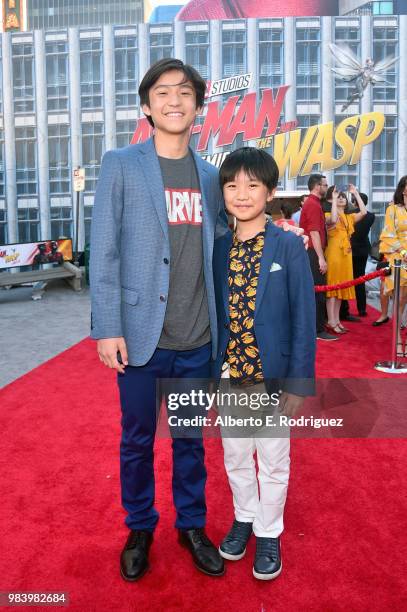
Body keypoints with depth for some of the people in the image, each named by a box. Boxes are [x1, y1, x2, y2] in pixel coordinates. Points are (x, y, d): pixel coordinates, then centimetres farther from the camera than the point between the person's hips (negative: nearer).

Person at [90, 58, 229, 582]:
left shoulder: (210, 177, 8)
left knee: (191, 439, 16)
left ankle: (192, 525, 36)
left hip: (198, 341, 3)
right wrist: (107, 328, -10)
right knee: (137, 440, 12)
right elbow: (104, 253, -6)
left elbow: (220, 251, 13)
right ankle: (139, 529, 35)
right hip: (141, 336, -2)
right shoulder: (120, 166, -2)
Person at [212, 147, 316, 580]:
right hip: (230, 374, 4)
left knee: (273, 460, 13)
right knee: (235, 456, 19)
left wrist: (299, 380, -12)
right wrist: (212, 370, 2)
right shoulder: (219, 248, 0)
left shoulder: (289, 246, -10)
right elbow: (213, 312, 5)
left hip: (273, 376, -3)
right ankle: (244, 518, 43)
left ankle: (268, 533, 35)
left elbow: (304, 318, -9)